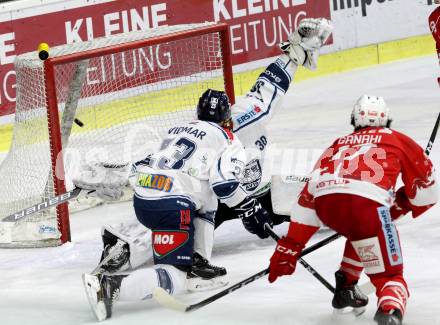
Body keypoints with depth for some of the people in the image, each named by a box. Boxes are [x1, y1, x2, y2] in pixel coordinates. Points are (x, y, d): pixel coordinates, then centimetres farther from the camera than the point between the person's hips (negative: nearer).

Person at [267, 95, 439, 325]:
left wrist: (289, 247, 29)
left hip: (324, 205, 4)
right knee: (389, 275, 1)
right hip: (367, 203, -4)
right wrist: (401, 205, 43)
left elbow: (308, 197, 29)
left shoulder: (338, 145, 34)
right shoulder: (399, 141, 26)